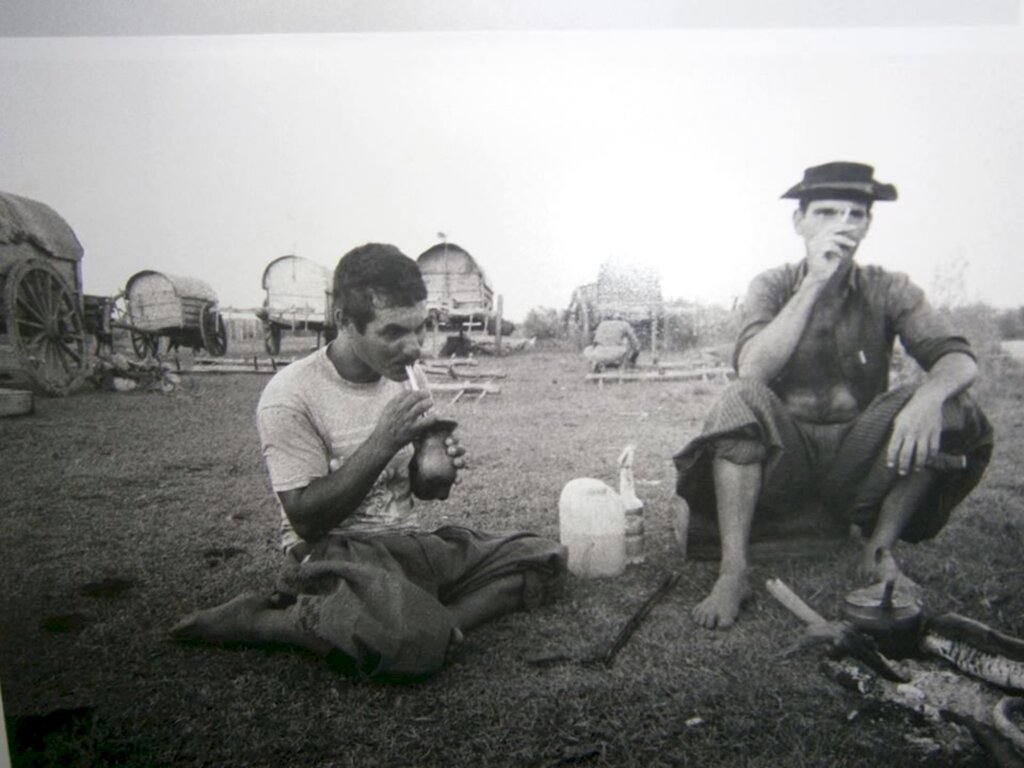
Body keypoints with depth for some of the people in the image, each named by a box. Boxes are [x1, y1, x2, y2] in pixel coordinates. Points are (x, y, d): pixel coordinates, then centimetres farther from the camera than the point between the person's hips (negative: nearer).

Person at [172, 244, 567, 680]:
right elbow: (307, 520, -17)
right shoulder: (291, 397, -15)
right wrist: (383, 442, -24)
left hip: (407, 543, 7)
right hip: (332, 554, -7)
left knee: (545, 559, -5)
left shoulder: (404, 376, 7)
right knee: (415, 640, -37)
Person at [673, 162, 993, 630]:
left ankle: (878, 554, -8)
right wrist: (816, 282, -24)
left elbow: (959, 360, -14)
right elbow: (752, 369, -22)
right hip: (782, 458, -1)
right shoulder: (773, 287, -2)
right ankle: (733, 574, -28)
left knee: (952, 408, -20)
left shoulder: (888, 291, 1)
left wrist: (929, 397, -38)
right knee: (741, 399, -30)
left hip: (855, 459, 2)